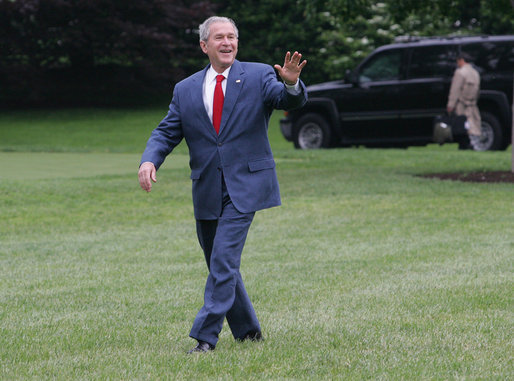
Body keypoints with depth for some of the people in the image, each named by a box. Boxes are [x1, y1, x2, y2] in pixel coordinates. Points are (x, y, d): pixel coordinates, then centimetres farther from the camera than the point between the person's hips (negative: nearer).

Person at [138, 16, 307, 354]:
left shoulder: (259, 76, 0)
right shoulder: (186, 90, 9)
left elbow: (291, 101, -14)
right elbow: (166, 133, 7)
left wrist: (291, 84, -38)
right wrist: (150, 160, -14)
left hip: (244, 186, -5)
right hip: (207, 192, 5)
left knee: (223, 261, -14)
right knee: (220, 265, 12)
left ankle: (206, 337, -12)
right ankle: (248, 331, 28)